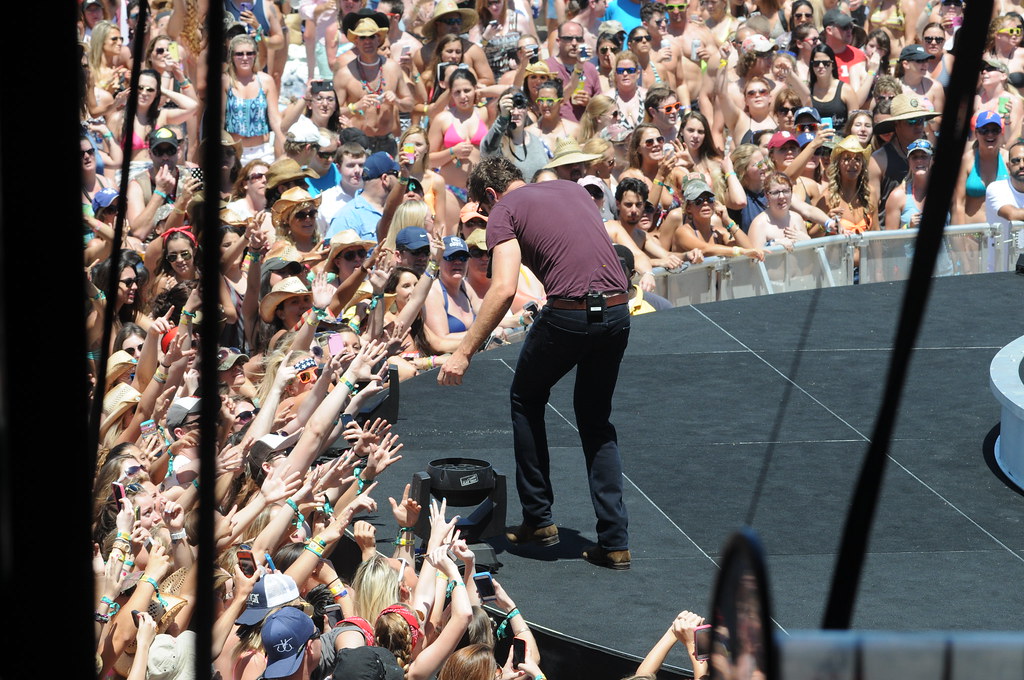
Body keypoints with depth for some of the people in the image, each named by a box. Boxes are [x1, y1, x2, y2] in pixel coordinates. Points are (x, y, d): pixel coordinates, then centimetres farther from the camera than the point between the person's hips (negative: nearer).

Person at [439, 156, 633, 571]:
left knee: (526, 400, 22)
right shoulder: (573, 190, 22)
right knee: (596, 420, 20)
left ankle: (538, 518, 21)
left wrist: (464, 353, -12)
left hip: (570, 314, -5)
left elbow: (504, 288, -11)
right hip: (618, 310, 5)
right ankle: (614, 542, 11)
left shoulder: (504, 210, 3)